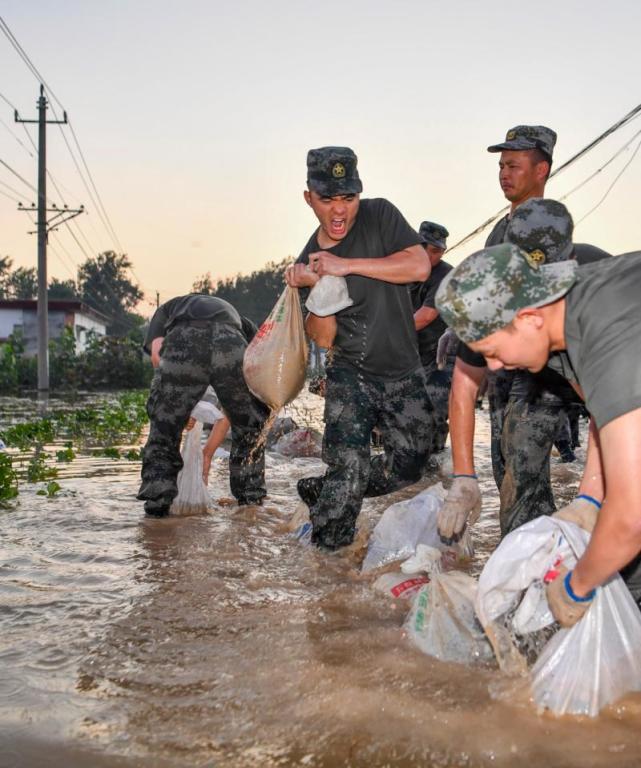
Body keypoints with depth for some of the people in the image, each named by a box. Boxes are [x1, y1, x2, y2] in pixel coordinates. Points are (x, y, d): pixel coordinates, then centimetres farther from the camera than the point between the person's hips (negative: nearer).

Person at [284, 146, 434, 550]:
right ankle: (325, 550, 6)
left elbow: (420, 266, -23)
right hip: (351, 376, -1)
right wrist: (313, 288, -23)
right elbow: (324, 338, -7)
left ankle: (320, 490, 27)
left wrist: (347, 265, -26)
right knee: (351, 468, -15)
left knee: (409, 465, 8)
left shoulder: (379, 215, -7)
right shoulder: (310, 259, -3)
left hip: (405, 372, 2)